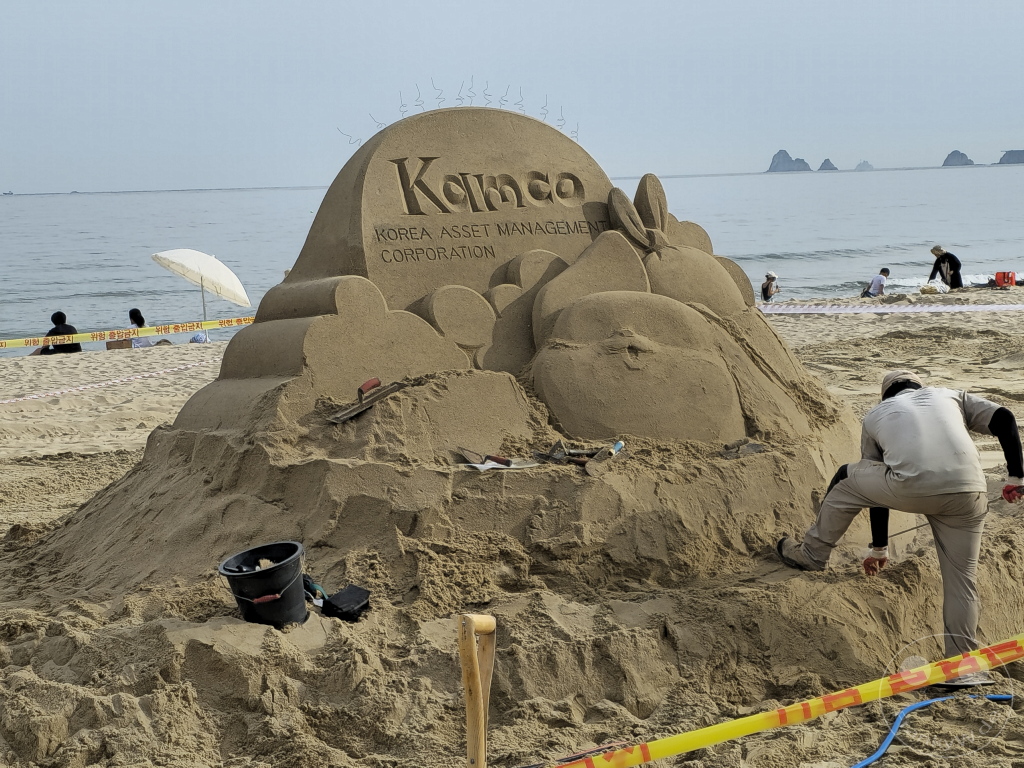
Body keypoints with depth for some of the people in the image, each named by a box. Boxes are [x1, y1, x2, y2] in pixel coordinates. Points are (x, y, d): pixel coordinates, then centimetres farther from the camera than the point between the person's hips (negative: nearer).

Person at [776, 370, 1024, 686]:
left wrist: (879, 547, 40)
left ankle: (811, 554, 40)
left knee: (846, 480, 27)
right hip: (967, 493, 2)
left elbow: (878, 481, 33)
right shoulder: (951, 395, 31)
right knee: (961, 577, 16)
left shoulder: (875, 416, 30)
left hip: (910, 487, -1)